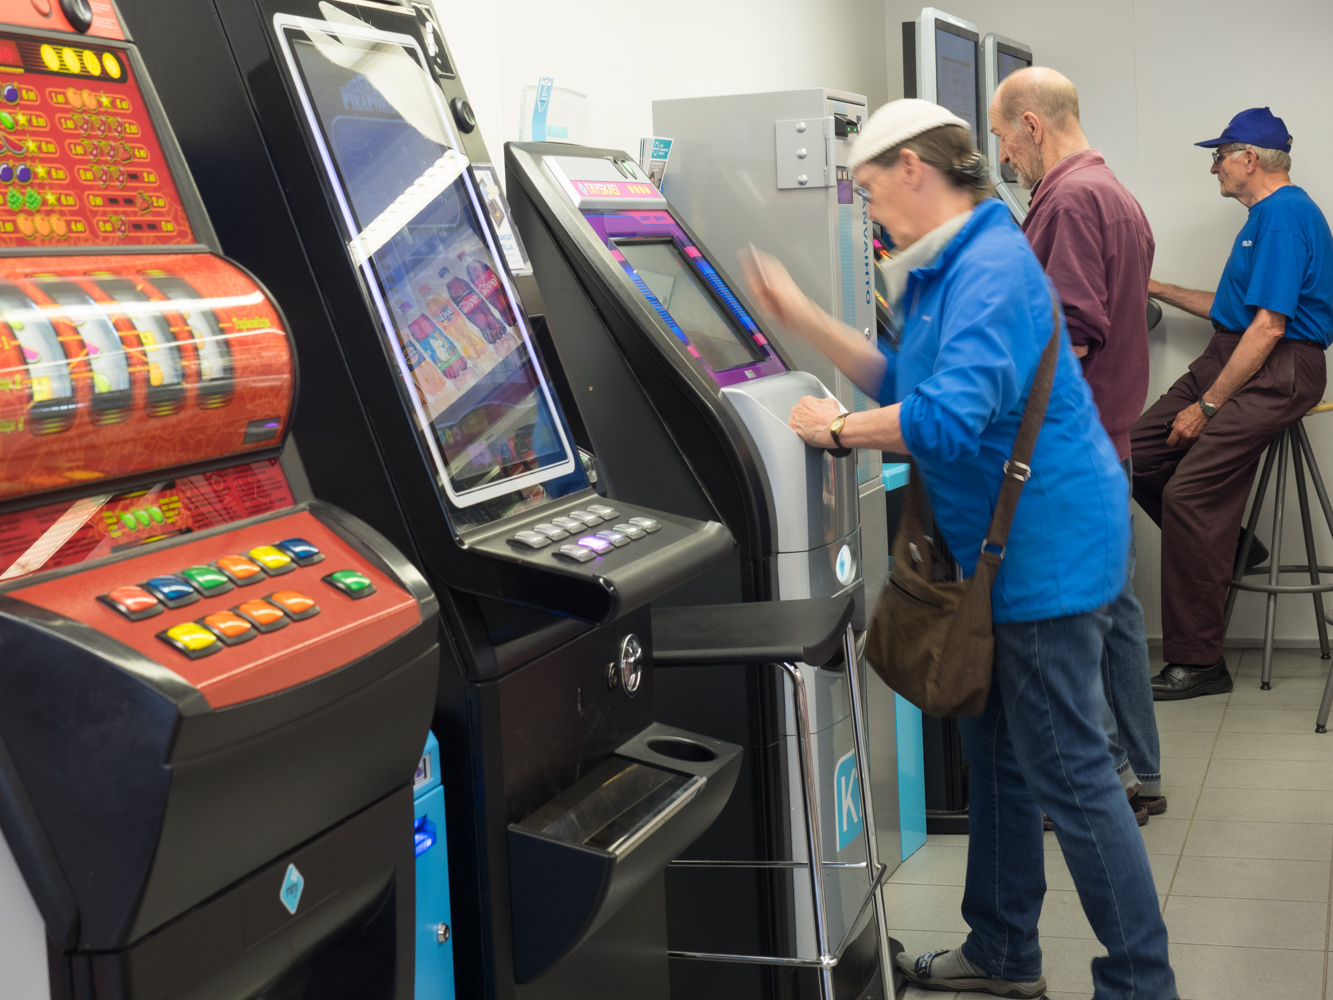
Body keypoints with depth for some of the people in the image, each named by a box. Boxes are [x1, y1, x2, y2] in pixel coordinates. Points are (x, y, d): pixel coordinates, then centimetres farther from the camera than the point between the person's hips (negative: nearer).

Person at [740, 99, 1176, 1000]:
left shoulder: (991, 267, -21)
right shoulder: (946, 268, 13)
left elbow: (949, 415, -32)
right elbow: (910, 379, 20)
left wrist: (838, 429, -18)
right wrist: (804, 320, 15)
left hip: (1047, 548, -11)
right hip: (1003, 548, 11)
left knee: (1068, 775, -3)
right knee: (997, 757, 19)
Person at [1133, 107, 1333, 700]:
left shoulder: (1283, 215, -14)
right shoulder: (1266, 213, 20)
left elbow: (1268, 326, -21)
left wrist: (1208, 406, -20)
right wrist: (1158, 290, 33)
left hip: (1276, 371, -10)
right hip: (1230, 358, 10)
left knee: (1188, 492, -17)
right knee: (1139, 455, 0)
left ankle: (1197, 664, -11)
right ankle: (1226, 551, 17)